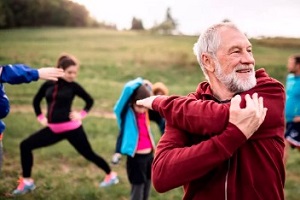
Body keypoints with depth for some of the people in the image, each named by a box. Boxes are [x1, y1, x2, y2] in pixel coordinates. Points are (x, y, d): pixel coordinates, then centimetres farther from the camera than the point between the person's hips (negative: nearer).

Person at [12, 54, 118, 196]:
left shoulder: (73, 86, -6)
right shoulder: (48, 84, 1)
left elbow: (89, 100, 8)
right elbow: (36, 100, 18)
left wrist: (82, 114, -2)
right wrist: (40, 117, 10)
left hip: (71, 128, -4)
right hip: (53, 129, 4)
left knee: (88, 154, 4)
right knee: (25, 145, 0)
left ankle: (111, 175, 26)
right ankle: (27, 181, 11)